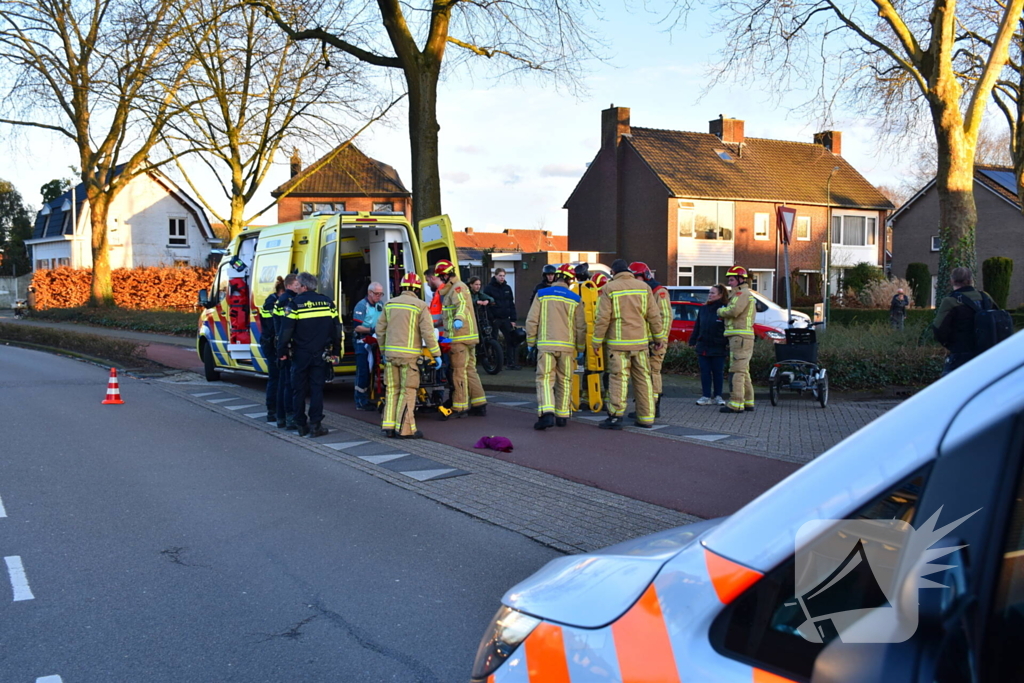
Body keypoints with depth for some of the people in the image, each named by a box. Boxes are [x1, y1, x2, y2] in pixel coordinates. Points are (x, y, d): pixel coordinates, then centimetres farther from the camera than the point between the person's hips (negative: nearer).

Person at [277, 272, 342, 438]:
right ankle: (315, 426, 0)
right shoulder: (327, 303, 5)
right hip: (321, 354, 2)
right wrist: (336, 351, 15)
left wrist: (282, 351, -1)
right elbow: (337, 329, 8)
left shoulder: (295, 303, -6)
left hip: (301, 354, -2)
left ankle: (301, 425, 13)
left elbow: (286, 329, -9)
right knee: (317, 389, 4)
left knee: (299, 389, 9)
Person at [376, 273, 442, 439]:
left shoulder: (390, 304, 10)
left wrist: (383, 351, 25)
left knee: (392, 389, 11)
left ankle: (389, 426, 12)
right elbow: (427, 333, -8)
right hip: (409, 354, -5)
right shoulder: (420, 306, -4)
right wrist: (436, 355, -1)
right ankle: (405, 429, -1)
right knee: (407, 391, 0)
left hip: (390, 353, 5)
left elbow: (380, 329, 14)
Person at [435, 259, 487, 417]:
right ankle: (479, 405, 15)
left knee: (459, 371, -7)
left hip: (460, 337, -11)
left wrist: (459, 319, -48)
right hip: (469, 336, 11)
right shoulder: (454, 288, 23)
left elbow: (462, 304, -30)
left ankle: (459, 408, -4)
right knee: (470, 370, 12)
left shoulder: (457, 287, -9)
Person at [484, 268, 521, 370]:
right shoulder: (489, 288, -3)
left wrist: (513, 319, 6)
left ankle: (510, 362, 7)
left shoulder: (507, 288, 12)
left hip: (505, 319, 4)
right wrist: (489, 319, -14)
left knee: (511, 340, 1)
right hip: (494, 319, -4)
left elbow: (512, 304, 12)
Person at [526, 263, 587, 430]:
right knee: (565, 381, 12)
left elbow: (531, 321, 0)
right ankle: (562, 416, 17)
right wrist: (580, 349, 16)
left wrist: (530, 342, 11)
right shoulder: (575, 299, 3)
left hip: (546, 345, -1)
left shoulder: (541, 295, 1)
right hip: (567, 346, 1)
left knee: (545, 378, -2)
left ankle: (547, 413, -20)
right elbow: (581, 327, 6)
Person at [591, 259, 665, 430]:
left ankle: (615, 416, -6)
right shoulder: (644, 287, 7)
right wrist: (659, 337, 16)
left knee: (618, 378, -3)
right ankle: (646, 418, 11)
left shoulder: (609, 288, -4)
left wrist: (597, 340, -1)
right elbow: (654, 315, 7)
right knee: (643, 379, 8)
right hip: (640, 341, 4)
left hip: (618, 342, -3)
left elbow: (603, 318, -7)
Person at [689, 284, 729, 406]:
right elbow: (697, 326, 14)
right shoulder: (703, 309, 11)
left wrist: (728, 343, -13)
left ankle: (717, 396, 16)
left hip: (718, 348, -5)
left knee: (718, 372, 6)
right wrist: (692, 341, 10)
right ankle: (706, 396, 10)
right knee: (705, 372, 5)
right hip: (703, 347, 5)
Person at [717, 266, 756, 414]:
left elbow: (734, 311, -24)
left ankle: (736, 404, -16)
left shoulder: (741, 293, -10)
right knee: (744, 371, 14)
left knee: (738, 371, -13)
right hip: (743, 336, 11)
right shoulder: (747, 294, 24)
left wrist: (720, 311, -5)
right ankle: (748, 402, 18)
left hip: (740, 336, -11)